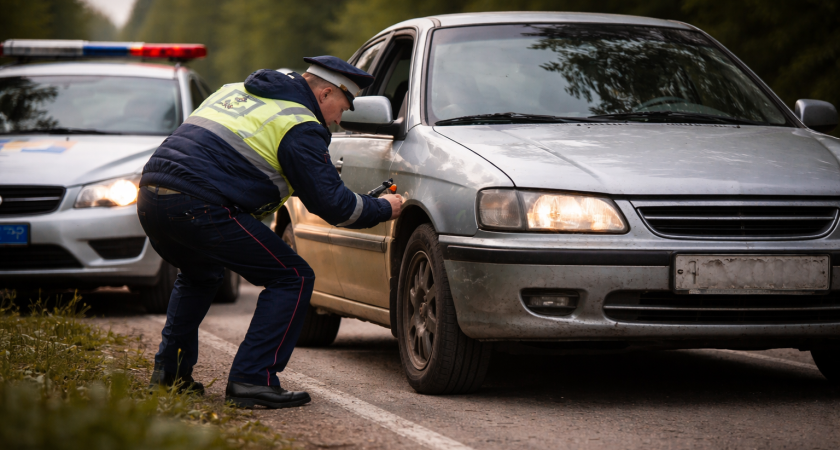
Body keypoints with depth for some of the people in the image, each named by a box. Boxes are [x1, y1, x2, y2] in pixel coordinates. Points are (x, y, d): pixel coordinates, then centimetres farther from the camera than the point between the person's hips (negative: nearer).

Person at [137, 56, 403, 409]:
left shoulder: (236, 91, 26)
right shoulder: (299, 127, -1)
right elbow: (331, 204, -5)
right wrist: (383, 209, 12)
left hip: (150, 197, 9)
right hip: (198, 206, -9)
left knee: (200, 275, 36)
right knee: (293, 278, 0)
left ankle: (169, 371, 30)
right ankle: (252, 380, -6)